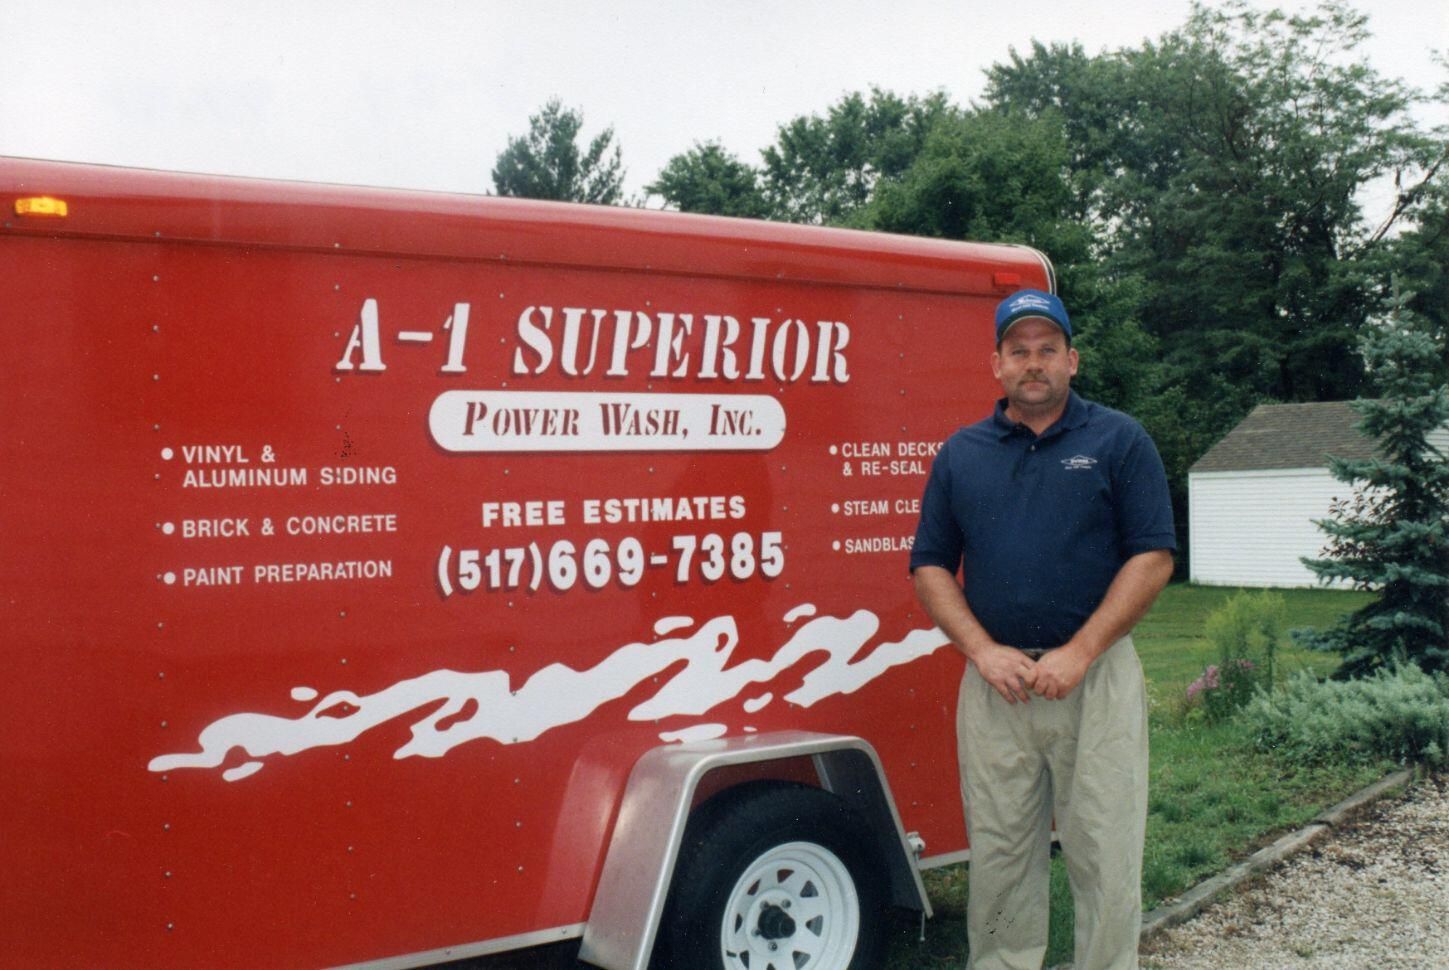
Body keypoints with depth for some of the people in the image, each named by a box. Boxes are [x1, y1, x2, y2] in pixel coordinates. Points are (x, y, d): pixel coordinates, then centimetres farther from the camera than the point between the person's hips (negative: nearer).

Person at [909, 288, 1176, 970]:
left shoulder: (1119, 441, 2)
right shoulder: (960, 453, 10)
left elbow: (1153, 557, -3)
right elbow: (930, 567, 9)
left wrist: (1078, 654, -11)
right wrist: (985, 651, -6)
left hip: (1096, 678, -2)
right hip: (994, 680, 2)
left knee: (1105, 857, 2)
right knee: (999, 857, 9)